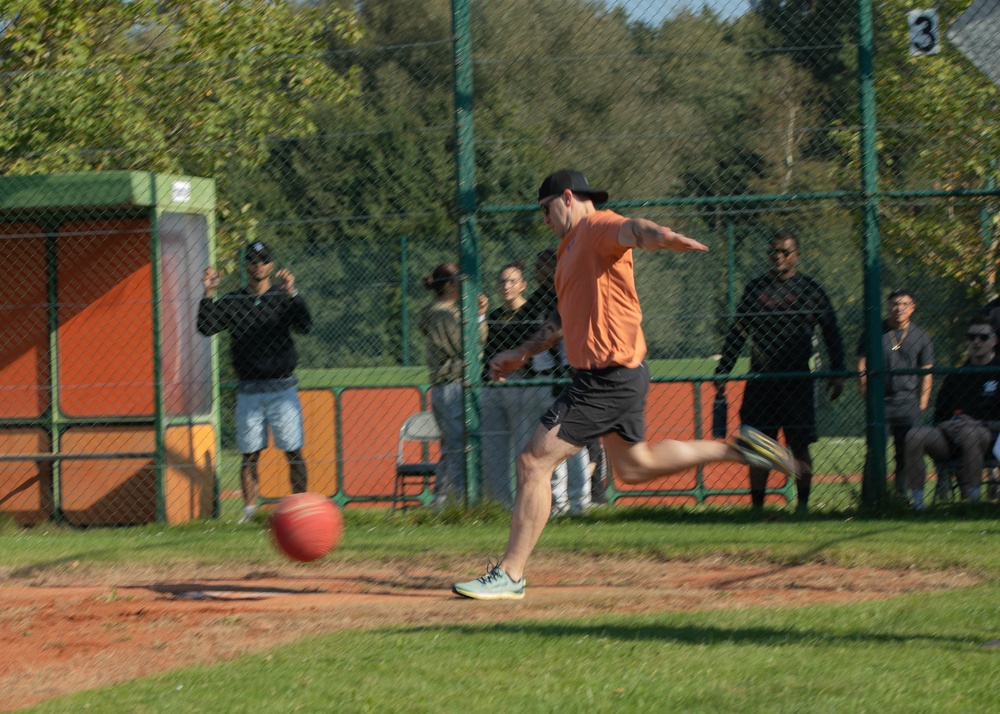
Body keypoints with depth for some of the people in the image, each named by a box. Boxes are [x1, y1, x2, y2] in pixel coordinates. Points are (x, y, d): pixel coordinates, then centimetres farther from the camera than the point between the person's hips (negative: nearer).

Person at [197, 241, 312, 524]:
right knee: (249, 454, 3)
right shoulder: (232, 301, 7)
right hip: (249, 391, 2)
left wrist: (291, 293, -26)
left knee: (294, 452, -2)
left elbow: (304, 327, -14)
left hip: (282, 389, -2)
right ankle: (249, 509, 7)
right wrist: (209, 294, -16)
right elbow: (206, 327, -5)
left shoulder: (283, 298, 2)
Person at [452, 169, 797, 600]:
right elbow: (565, 316, 33)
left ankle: (509, 576, -9)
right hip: (608, 375, 11)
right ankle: (735, 450, 29)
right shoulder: (571, 246, 21)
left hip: (609, 377, -11)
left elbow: (631, 230, -35)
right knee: (634, 466, 24)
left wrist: (663, 237, -57)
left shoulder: (598, 227, -11)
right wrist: (522, 354, 37)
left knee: (534, 462, -11)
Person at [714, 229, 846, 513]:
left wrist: (837, 373, 1)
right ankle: (757, 506, 6)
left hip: (797, 382, -2)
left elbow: (831, 332, 8)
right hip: (760, 380, 2)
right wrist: (722, 372, 13)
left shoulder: (810, 290, 6)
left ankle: (802, 505, 5)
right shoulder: (755, 288, 12)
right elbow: (736, 333, 17)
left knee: (799, 446, -2)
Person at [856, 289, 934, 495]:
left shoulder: (921, 337, 8)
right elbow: (861, 367, 6)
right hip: (880, 403, -1)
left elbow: (926, 373, 9)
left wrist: (921, 405, 1)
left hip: (909, 406, 1)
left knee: (907, 455, 1)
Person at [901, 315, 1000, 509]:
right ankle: (916, 504, -29)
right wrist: (947, 425, -4)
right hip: (950, 438, 5)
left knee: (969, 433, -39)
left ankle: (973, 500, -40)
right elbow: (938, 417, 18)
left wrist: (979, 424, -16)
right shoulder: (955, 377, 22)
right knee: (916, 435, -23)